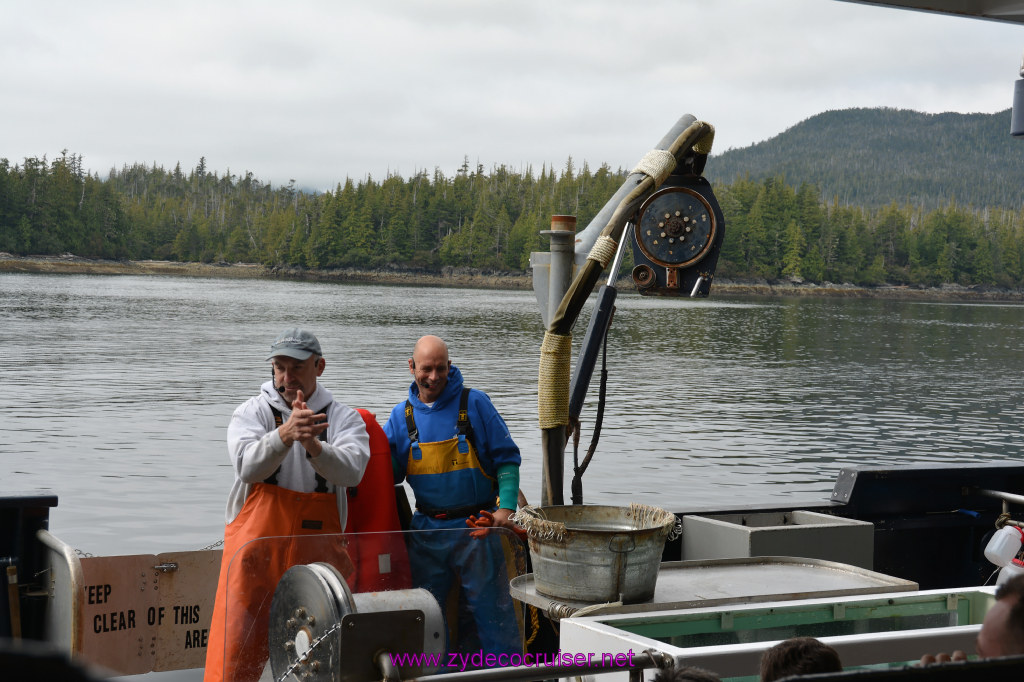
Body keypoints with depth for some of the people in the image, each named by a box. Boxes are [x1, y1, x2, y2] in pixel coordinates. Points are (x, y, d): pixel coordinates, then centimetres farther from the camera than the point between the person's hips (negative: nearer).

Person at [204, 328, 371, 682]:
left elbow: (352, 470, -14)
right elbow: (247, 467, -16)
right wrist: (285, 434, -33)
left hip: (317, 553, 1)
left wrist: (313, 446, -33)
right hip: (256, 547, -1)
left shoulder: (343, 417, 5)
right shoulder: (252, 412, 3)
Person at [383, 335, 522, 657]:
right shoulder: (402, 414, 6)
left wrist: (506, 507, -13)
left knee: (490, 605, -1)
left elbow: (506, 458, -2)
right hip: (427, 530, 4)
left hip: (476, 527, -4)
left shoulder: (474, 403, -3)